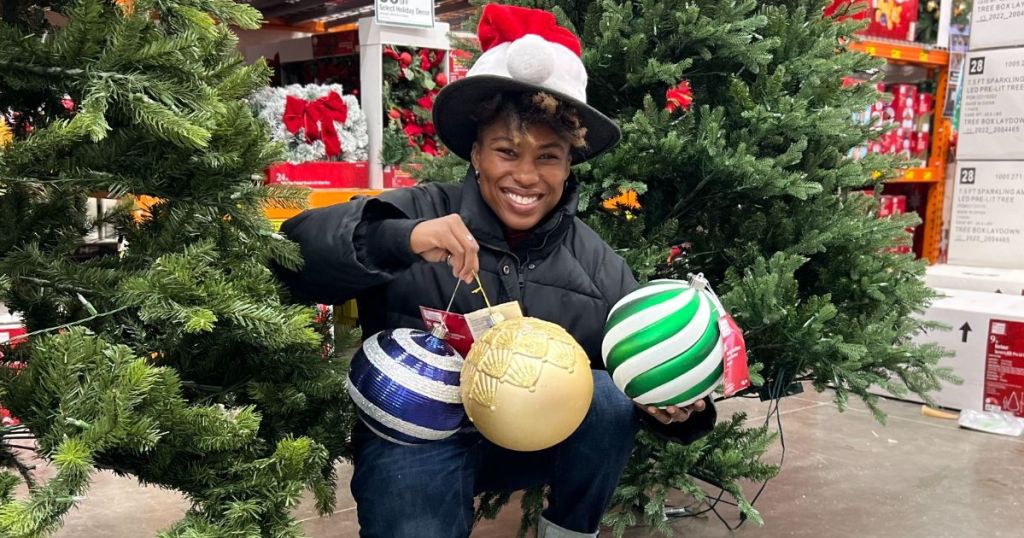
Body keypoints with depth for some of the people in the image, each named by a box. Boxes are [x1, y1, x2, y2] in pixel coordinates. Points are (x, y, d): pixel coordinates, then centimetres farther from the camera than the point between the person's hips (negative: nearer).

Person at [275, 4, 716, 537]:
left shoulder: (596, 263, -2)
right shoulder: (420, 212, -13)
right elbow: (287, 255, -24)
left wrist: (678, 406, -21)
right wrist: (398, 238, -40)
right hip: (416, 435, -3)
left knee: (609, 396, -22)